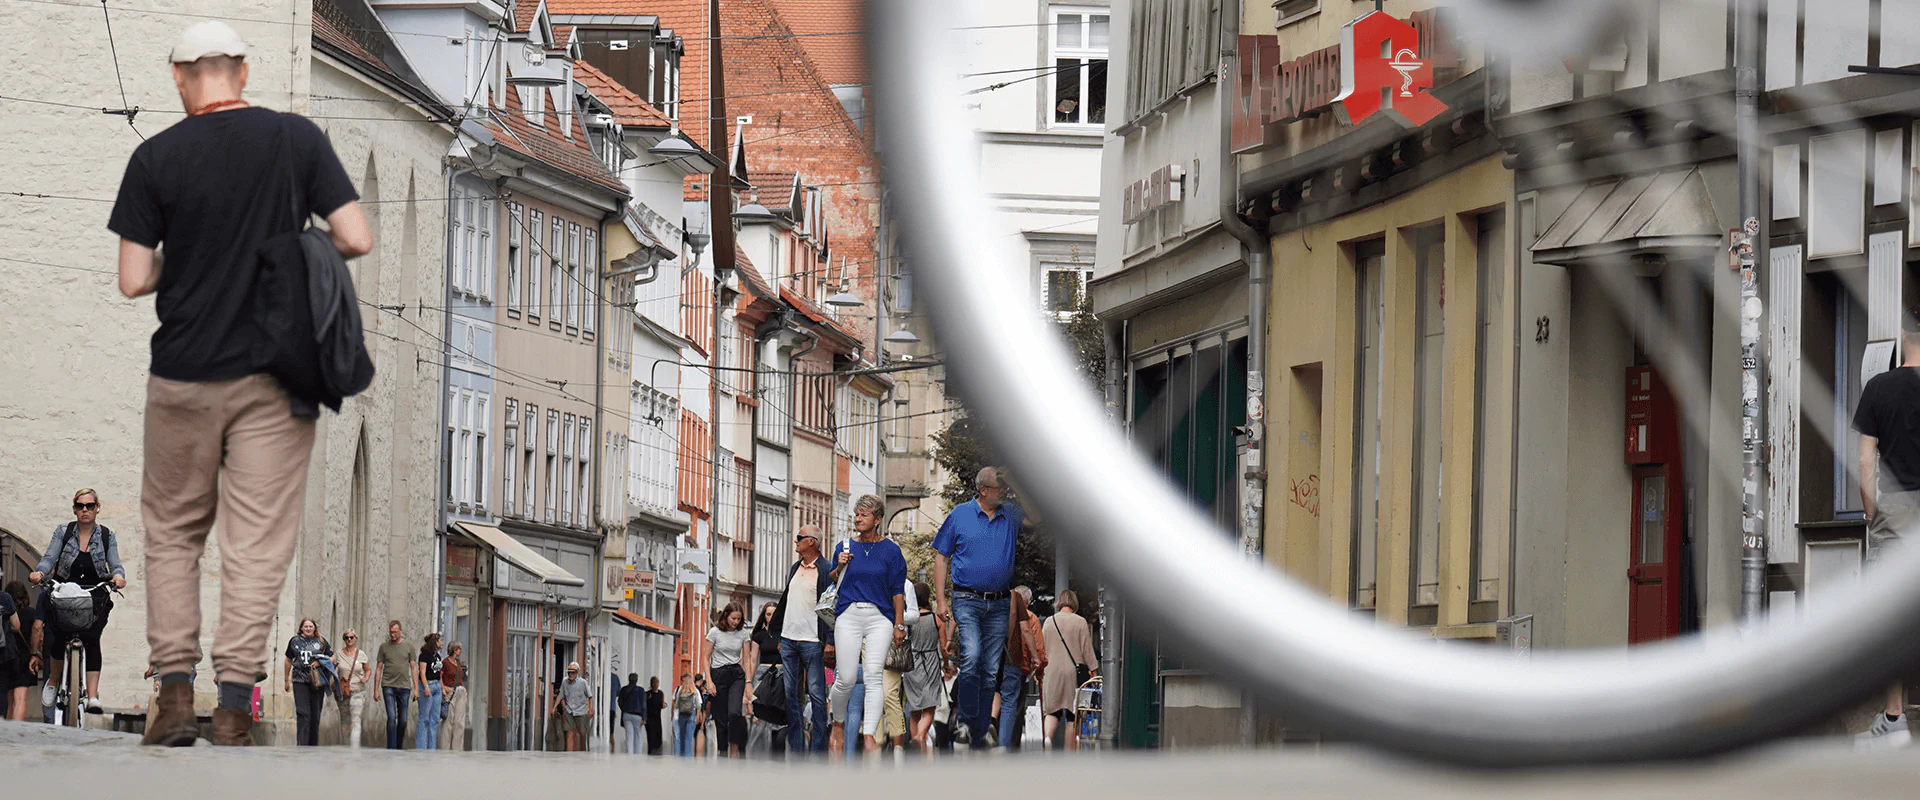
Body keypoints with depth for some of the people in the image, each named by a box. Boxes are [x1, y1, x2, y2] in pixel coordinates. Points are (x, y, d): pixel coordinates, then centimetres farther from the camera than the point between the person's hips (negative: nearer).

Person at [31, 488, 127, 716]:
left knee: (91, 639, -19)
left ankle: (92, 695, -26)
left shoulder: (106, 536, 6)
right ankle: (52, 682, 12)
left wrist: (118, 576, -26)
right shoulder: (63, 532, 4)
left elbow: (115, 564, -2)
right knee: (59, 637, -15)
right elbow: (50, 558, -6)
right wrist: (39, 572, -28)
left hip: (95, 597, 0)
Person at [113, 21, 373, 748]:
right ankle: (234, 706, -4)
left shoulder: (156, 157, -5)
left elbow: (134, 280, -5)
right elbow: (357, 240, -5)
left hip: (184, 377, 0)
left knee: (172, 532, 15)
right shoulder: (298, 140, -3)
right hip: (274, 376, 0)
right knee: (257, 544, 2)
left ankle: (175, 691, 7)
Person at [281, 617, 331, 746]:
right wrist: (286, 680, 21)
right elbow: (288, 661, 19)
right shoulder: (295, 641, 10)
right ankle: (302, 746, -18)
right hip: (300, 681, -1)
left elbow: (332, 658, 10)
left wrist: (320, 663, -9)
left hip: (317, 681, 1)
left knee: (315, 715, 5)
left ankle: (313, 745, 14)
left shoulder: (321, 642, 9)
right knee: (303, 713, -13)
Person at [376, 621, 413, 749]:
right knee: (391, 718, -11)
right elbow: (379, 668, 8)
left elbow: (413, 668, 9)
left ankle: (399, 747, 20)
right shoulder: (384, 646, 6)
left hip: (404, 686, 1)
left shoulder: (408, 647, 8)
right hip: (388, 686, -1)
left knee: (403, 720, 5)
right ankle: (391, 749, -12)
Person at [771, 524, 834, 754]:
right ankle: (795, 748, 9)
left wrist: (830, 641, -16)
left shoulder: (825, 571, -6)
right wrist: (779, 635, 18)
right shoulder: (795, 569, 16)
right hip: (789, 639, 7)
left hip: (812, 640, -7)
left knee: (816, 694, -5)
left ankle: (817, 750, -4)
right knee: (790, 694, 6)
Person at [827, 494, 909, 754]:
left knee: (873, 675, -14)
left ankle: (869, 734, -19)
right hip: (848, 615, 2)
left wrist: (899, 625, 2)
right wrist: (839, 568, -2)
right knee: (846, 679, -6)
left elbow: (898, 591, 6)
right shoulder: (845, 547, 12)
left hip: (879, 617, -2)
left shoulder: (890, 550, 6)